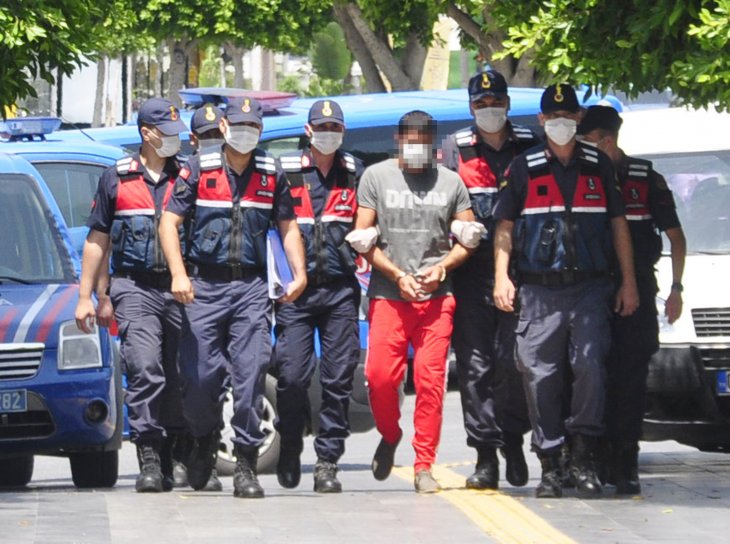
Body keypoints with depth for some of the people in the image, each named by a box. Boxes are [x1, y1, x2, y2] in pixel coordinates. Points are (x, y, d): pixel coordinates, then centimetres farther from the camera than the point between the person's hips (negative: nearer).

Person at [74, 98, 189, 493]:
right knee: (145, 370, -16)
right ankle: (149, 461, -19)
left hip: (178, 289, 2)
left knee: (178, 377, 3)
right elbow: (98, 240, 13)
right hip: (134, 287, -2)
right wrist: (87, 295, 10)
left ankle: (168, 459, 14)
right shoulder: (116, 179, 10)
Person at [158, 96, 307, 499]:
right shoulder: (198, 169, 3)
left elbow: (288, 226, 17)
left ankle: (246, 464, -6)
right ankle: (205, 442, 27)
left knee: (251, 374, -10)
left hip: (252, 287, 1)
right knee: (199, 377, -1)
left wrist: (299, 272, 2)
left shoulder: (272, 174, 10)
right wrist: (178, 274, -12)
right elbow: (169, 222, 0)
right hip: (204, 287, -1)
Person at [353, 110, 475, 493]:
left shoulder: (450, 182, 11)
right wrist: (398, 275, -6)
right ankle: (390, 436, 21)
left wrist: (442, 267, -5)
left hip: (437, 296, 0)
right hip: (388, 295, 0)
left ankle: (424, 466, -1)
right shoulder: (376, 177, 7)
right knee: (380, 376, -8)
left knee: (430, 381, -7)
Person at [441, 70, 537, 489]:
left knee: (513, 359, -8)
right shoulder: (455, 149, 11)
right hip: (472, 271, 0)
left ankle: (513, 441, 9)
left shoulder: (530, 147, 11)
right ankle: (486, 456, 0)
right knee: (475, 364, -2)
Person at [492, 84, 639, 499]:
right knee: (541, 375, -2)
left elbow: (618, 224, 14)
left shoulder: (599, 166, 11)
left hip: (590, 287, 0)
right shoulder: (524, 168, 9)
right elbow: (505, 225, 10)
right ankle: (550, 467, 4)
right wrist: (501, 276, -2)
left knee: (590, 367, -13)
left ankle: (585, 461, -5)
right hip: (539, 290, 0)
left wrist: (629, 282, 10)